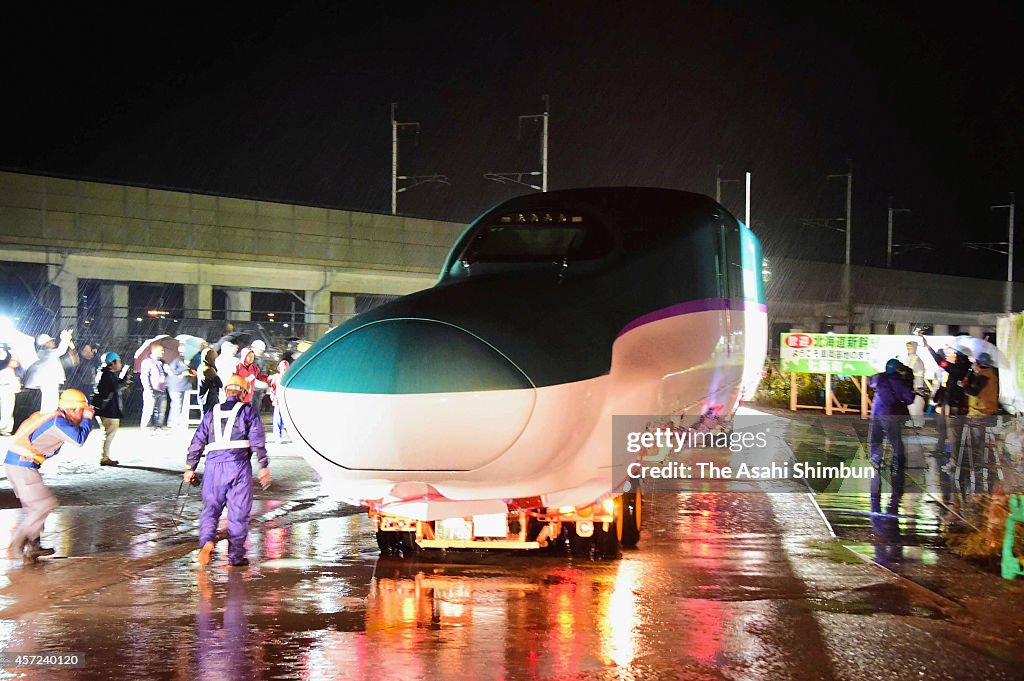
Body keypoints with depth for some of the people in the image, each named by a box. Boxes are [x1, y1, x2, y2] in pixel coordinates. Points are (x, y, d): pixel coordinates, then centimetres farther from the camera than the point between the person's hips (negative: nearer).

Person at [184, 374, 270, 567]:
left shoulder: (212, 414, 17)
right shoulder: (248, 412, 7)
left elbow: (197, 442, 16)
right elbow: (258, 441, -2)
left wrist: (190, 467, 20)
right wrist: (264, 466, -1)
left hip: (214, 465, 3)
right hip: (239, 464, -3)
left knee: (211, 507, 10)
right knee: (238, 511, 5)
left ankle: (207, 541, -17)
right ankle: (235, 555, 7)